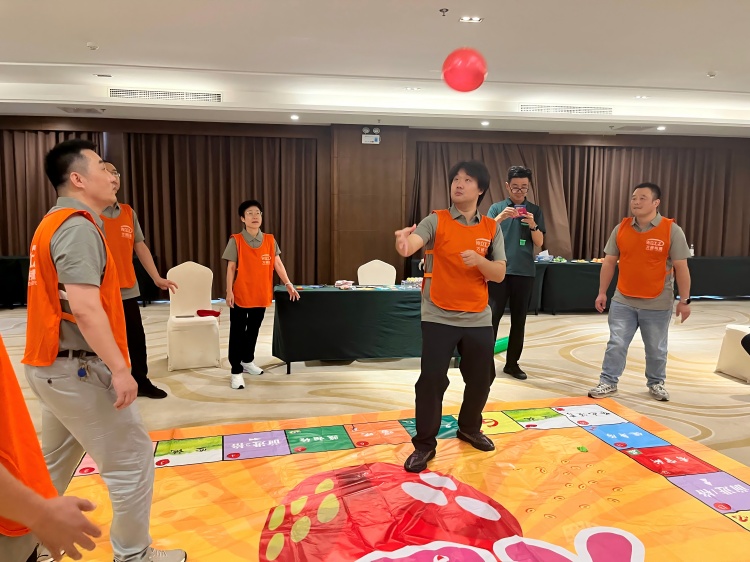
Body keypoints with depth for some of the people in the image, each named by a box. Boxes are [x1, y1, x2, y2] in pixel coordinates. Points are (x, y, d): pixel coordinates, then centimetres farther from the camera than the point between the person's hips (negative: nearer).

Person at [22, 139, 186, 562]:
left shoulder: (56, 222, 13)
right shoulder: (78, 227, -18)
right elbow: (84, 308, -27)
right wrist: (119, 369, -25)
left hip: (54, 365, 10)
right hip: (78, 369, -10)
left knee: (54, 464, 22)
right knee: (133, 459, 2)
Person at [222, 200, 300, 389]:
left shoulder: (270, 240, 4)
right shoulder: (235, 241, -6)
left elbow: (278, 264, 4)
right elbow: (231, 268, -6)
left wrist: (288, 284, -4)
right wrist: (229, 292, -10)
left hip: (261, 295, 4)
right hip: (240, 295, -4)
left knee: (253, 330, 19)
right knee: (237, 332, 1)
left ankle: (247, 361, 38)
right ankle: (236, 372, 7)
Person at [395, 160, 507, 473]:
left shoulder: (492, 228, 4)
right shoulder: (436, 221, -6)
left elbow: (499, 274, -1)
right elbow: (411, 243, -25)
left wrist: (478, 260, -22)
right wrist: (404, 243, -50)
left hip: (478, 318, 4)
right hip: (439, 317, -3)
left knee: (481, 379, 15)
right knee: (431, 380, -4)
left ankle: (469, 429, 41)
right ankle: (424, 444, 14)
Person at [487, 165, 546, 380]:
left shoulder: (535, 211, 8)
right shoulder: (497, 208, 4)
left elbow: (539, 243, 3)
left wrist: (533, 225, -15)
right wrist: (500, 218, -22)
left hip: (524, 272, 2)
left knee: (519, 319, 8)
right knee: (492, 316, -4)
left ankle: (512, 363, 18)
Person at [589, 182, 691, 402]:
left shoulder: (672, 230, -8)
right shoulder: (621, 229, 0)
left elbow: (681, 267, -6)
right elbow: (609, 262, 6)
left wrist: (684, 300, -6)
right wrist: (602, 293, 5)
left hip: (657, 305, -2)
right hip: (623, 302, 2)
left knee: (656, 349, 13)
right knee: (616, 344, 6)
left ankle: (656, 383, 33)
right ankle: (608, 383, 17)